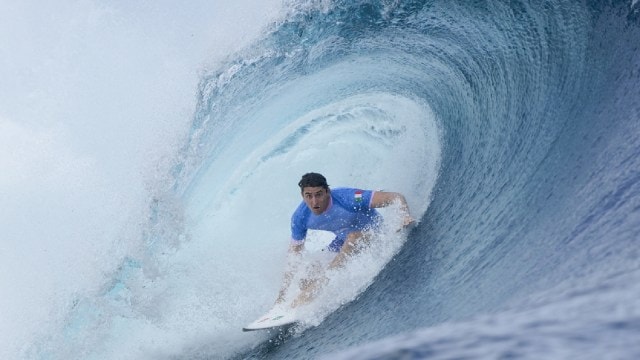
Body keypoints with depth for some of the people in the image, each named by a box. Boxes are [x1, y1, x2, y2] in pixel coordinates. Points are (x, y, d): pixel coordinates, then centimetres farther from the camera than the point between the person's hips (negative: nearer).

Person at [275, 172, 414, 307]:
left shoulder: (346, 198, -35)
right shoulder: (300, 218, -20)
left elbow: (396, 197, -34)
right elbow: (294, 254, -9)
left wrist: (404, 215, -55)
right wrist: (282, 294, -10)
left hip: (374, 233, -4)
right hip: (345, 241, 5)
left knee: (354, 237, -39)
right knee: (306, 280, -8)